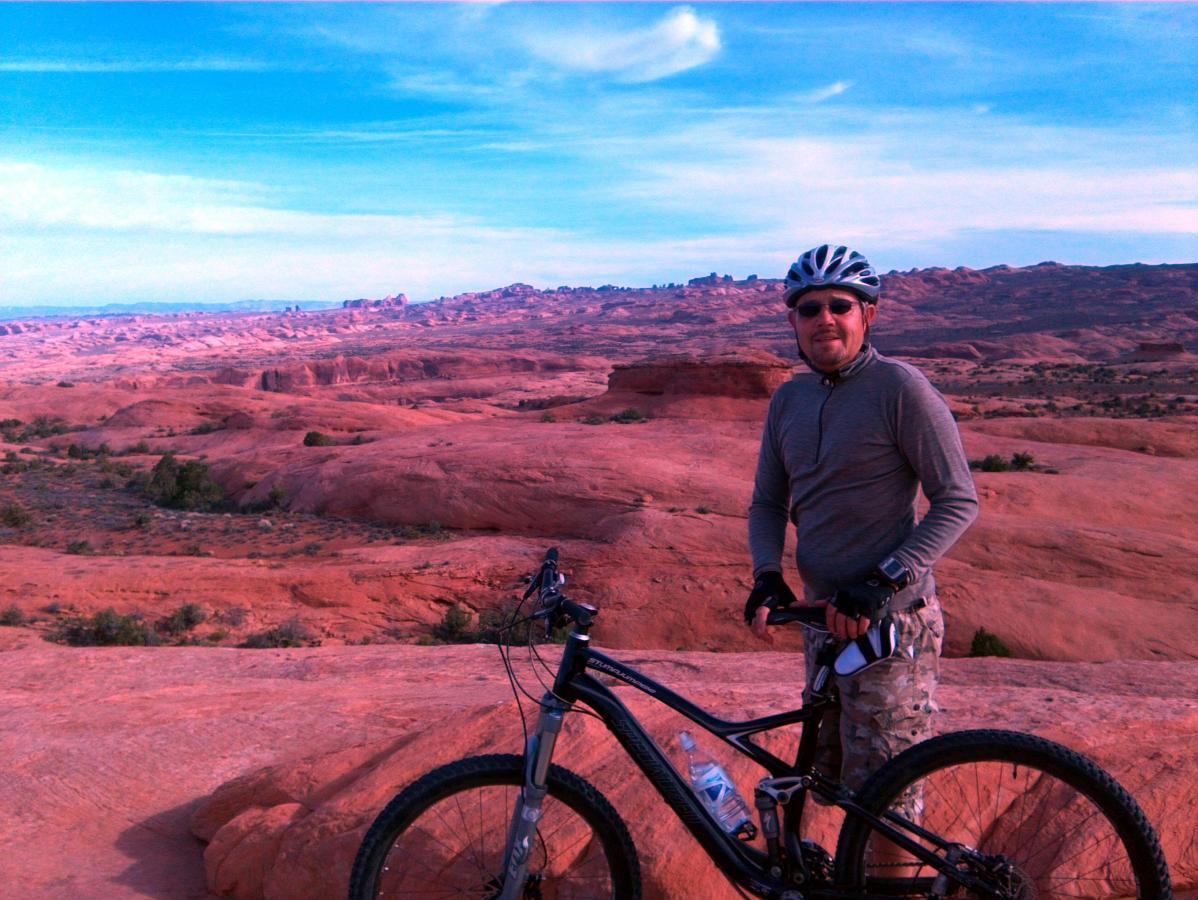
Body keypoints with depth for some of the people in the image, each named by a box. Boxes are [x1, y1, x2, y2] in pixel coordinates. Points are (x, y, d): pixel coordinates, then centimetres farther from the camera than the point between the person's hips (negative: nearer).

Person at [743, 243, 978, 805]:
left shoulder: (899, 386, -11)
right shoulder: (788, 400, 8)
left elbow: (958, 501, -12)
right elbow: (768, 502, 13)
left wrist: (882, 582, -21)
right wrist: (767, 575, -6)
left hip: (891, 621, -7)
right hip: (823, 615, 7)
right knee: (831, 776, 19)